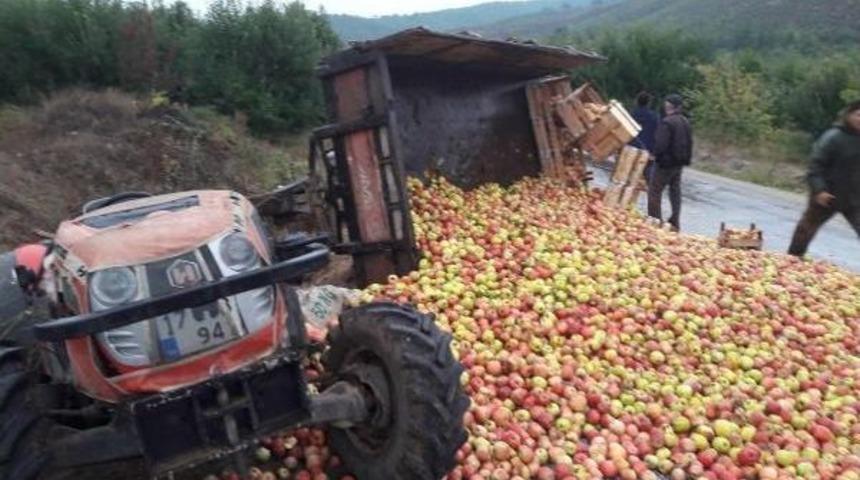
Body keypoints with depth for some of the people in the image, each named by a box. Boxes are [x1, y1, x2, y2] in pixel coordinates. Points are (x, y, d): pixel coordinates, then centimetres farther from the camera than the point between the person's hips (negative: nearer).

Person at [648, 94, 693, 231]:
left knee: (654, 191, -1)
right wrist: (686, 159, 20)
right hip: (680, 163, 9)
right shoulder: (685, 122, 9)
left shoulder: (667, 122, -19)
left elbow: (660, 144, -23)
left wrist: (656, 154, -5)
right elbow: (689, 143, 14)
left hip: (666, 162, -9)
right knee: (675, 191, 16)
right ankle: (675, 223, 21)